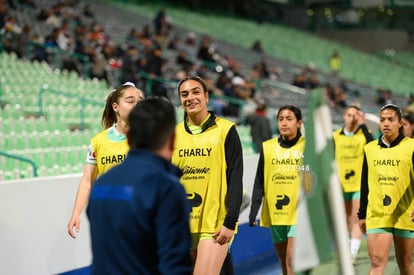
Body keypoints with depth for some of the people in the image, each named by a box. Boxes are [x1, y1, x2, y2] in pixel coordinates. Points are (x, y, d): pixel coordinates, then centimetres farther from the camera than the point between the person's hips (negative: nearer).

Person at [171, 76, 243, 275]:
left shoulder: (226, 130, -2)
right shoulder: (173, 134, 9)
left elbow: (235, 179, -6)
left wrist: (230, 221, -13)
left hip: (215, 226, -4)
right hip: (181, 226, 4)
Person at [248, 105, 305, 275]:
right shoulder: (267, 147, 6)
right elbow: (259, 183, 7)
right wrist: (253, 211, -1)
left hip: (300, 213, -4)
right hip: (275, 214, 4)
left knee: (292, 258, -15)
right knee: (283, 260, 12)